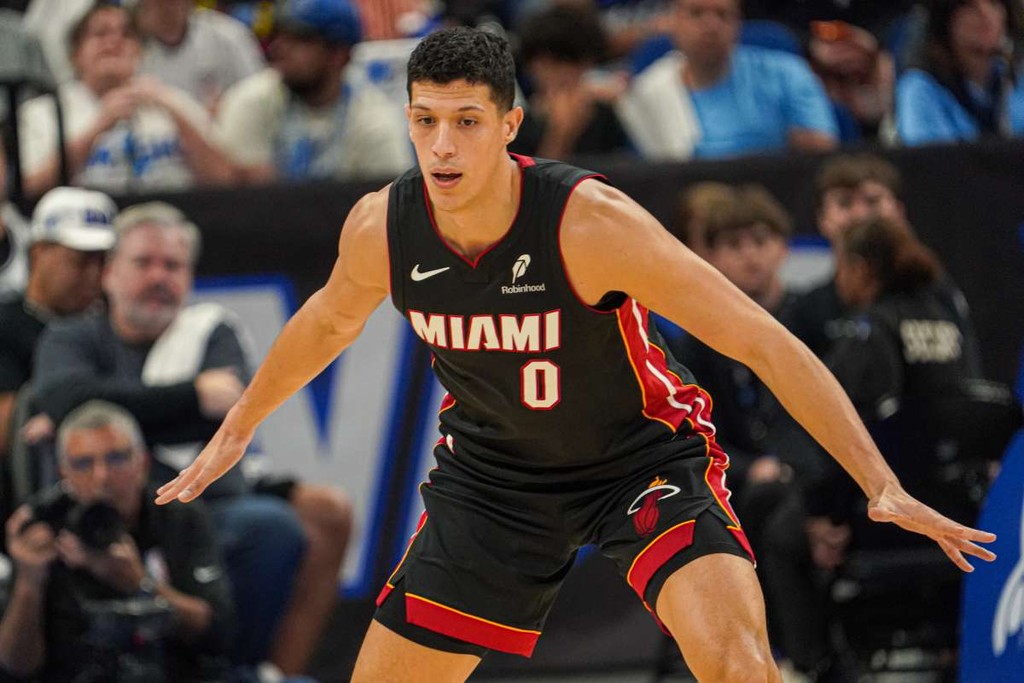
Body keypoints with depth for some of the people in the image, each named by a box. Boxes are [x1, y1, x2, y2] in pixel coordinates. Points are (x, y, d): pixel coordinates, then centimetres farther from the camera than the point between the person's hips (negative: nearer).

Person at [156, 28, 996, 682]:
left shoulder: (589, 223, -31)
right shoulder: (381, 229, -17)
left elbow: (763, 343, -28)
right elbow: (330, 321, 10)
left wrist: (882, 485, -32)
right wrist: (237, 429, 23)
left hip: (643, 454, -4)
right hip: (495, 471, 4)